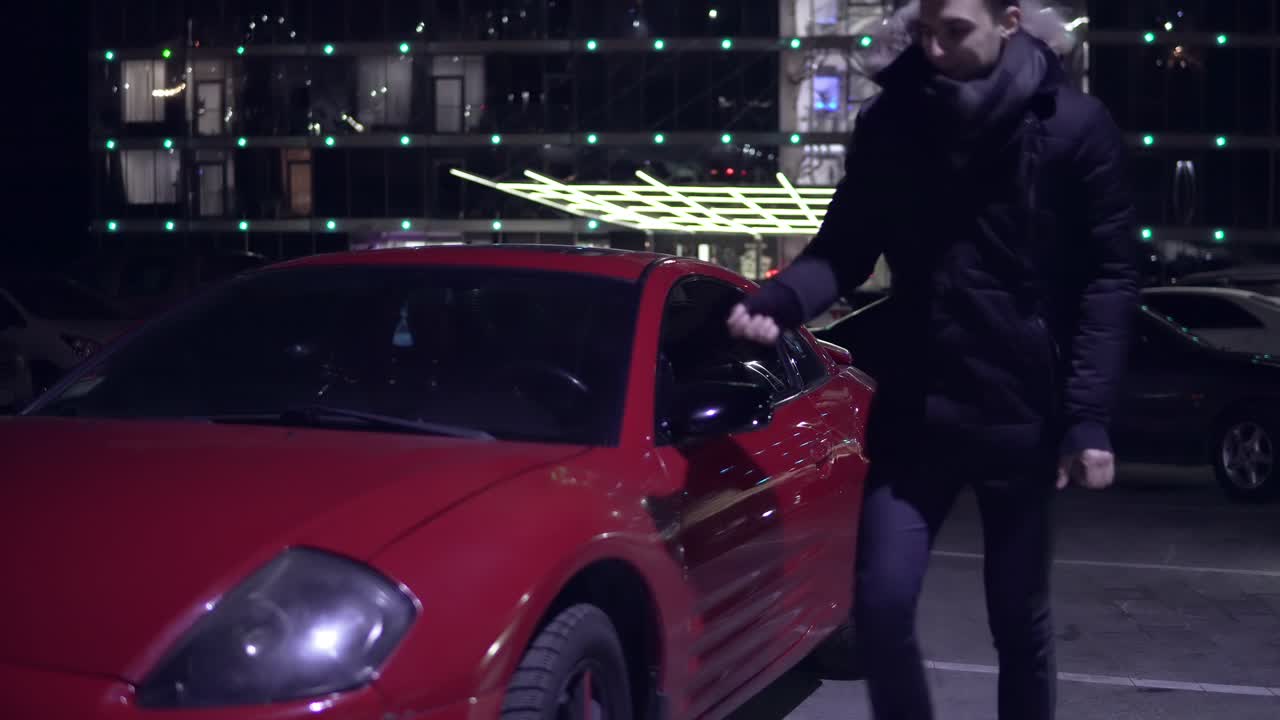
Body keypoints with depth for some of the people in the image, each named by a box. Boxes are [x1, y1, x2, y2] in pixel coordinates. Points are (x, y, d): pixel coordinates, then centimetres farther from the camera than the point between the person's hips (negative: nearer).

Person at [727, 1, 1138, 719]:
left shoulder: (1075, 125, -6)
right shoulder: (889, 123, 3)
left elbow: (1110, 278, -5)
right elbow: (846, 245, 5)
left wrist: (1089, 416, -12)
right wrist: (778, 301, -17)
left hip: (1022, 414, -2)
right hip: (915, 410, 2)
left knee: (1020, 622, 10)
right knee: (881, 606, -2)